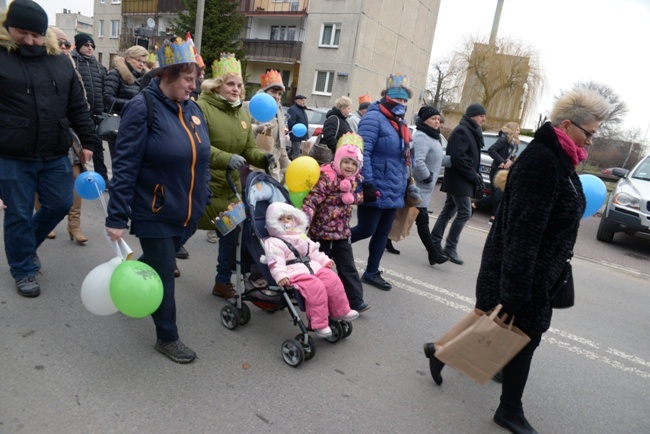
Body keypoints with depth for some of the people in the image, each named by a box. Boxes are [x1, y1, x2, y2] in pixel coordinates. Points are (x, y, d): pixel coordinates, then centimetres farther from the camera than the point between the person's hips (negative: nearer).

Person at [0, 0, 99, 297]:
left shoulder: (60, 61, 8)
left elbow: (78, 106, 11)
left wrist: (88, 140, 8)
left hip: (55, 155, 4)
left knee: (60, 205, 12)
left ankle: (26, 246, 40)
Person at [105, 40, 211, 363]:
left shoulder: (192, 109, 6)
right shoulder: (142, 108, -15)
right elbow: (124, 166, -18)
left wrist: (204, 200, 15)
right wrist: (117, 217, -19)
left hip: (187, 213, 7)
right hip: (155, 213, -6)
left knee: (160, 264, 22)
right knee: (163, 273, 4)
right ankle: (167, 338, 22)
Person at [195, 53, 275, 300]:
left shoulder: (243, 114, 9)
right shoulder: (202, 107, -12)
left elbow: (249, 149, 8)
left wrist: (264, 158, -13)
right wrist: (226, 159, -35)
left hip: (229, 185, 6)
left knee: (232, 231, 5)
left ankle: (223, 281, 21)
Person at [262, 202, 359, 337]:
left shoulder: (301, 236, 23)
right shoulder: (273, 242, -2)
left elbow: (314, 251, 26)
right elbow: (275, 262, -17)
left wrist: (325, 260, 15)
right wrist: (281, 276, -31)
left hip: (313, 267, 8)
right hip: (294, 273, -8)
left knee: (333, 279, -8)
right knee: (316, 287, -29)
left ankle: (341, 311, 8)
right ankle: (319, 324, -20)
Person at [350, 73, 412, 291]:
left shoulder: (400, 124, 16)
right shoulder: (374, 118, -13)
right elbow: (363, 153, -22)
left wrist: (404, 185, 21)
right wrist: (368, 183, -26)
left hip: (393, 192, 9)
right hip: (375, 190, -9)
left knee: (382, 233, 13)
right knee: (366, 230, -1)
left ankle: (372, 272, 26)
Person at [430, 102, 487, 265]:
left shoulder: (471, 132, 18)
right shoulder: (462, 131, -13)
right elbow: (457, 157, -22)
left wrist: (475, 175, 7)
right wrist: (474, 176, -18)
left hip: (460, 180, 10)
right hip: (458, 179, -10)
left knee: (449, 210, 12)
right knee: (465, 212, -11)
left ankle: (435, 241, 19)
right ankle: (450, 247, -5)